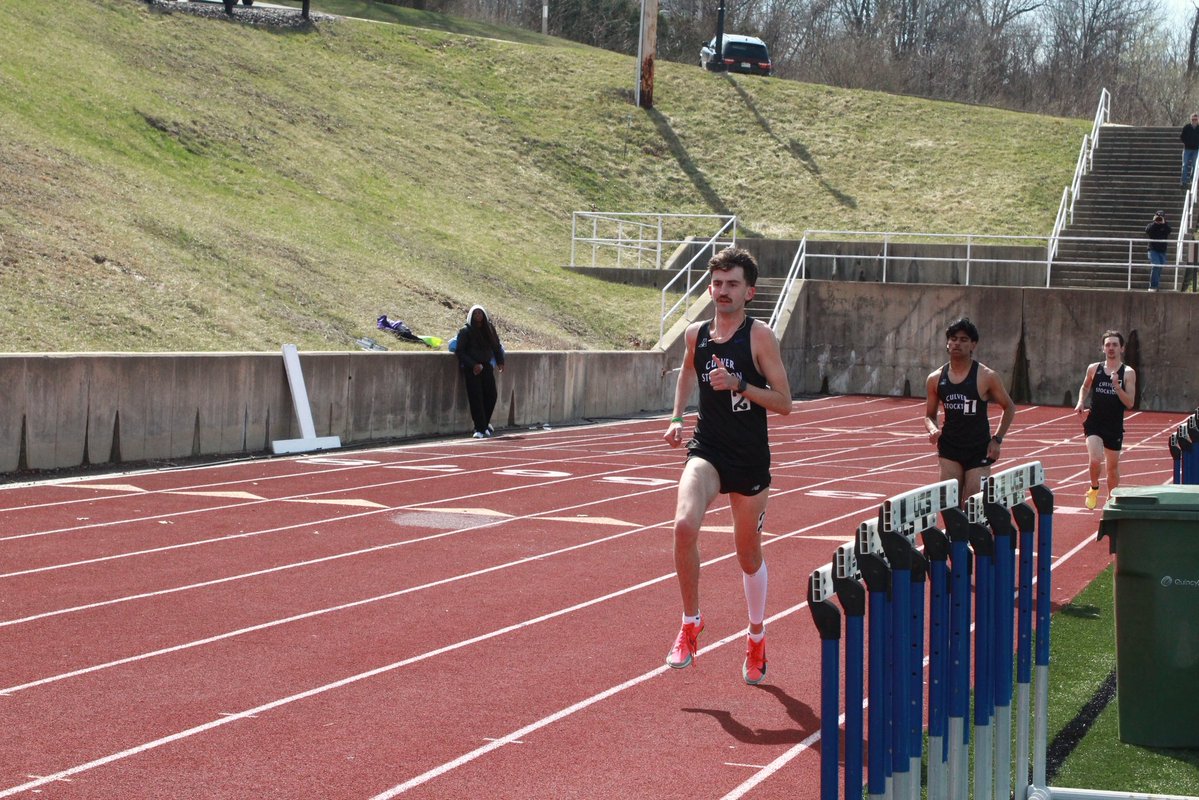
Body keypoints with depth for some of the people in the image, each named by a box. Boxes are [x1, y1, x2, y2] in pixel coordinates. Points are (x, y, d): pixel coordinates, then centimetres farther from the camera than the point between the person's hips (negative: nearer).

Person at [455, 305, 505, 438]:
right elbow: (460, 351, -7)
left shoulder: (489, 328, 7)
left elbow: (497, 346, 16)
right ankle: (480, 428, -5)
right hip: (471, 369, -4)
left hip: (486, 366, 4)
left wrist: (500, 361, 2)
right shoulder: (465, 331, -5)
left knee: (492, 395, 0)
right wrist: (473, 365, -16)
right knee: (476, 397, -9)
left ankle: (484, 423, 21)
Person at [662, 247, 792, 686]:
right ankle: (690, 623, -7)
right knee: (684, 524, -25)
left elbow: (784, 403, -11)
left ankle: (756, 637, 36)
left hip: (750, 457, -2)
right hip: (706, 450, 2)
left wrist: (739, 385, -24)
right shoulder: (696, 334, 3)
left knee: (749, 554, 12)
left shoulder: (760, 336, -9)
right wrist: (677, 418, 14)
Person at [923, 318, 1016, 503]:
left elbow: (1009, 407, 5)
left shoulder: (986, 377, -6)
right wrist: (933, 430, -10)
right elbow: (929, 415, 12)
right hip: (949, 448, 2)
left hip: (979, 451, -2)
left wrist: (997, 439, -3)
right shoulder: (935, 378, 2)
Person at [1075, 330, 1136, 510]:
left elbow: (1130, 403, -9)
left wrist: (1117, 386, -23)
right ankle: (1094, 488, 6)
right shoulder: (1094, 369, 1)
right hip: (1094, 423, 0)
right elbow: (1085, 387, 20)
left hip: (1115, 427, 0)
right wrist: (1081, 402, 2)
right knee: (1095, 459, -22)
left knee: (1113, 466, 12)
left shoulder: (1128, 373, -4)